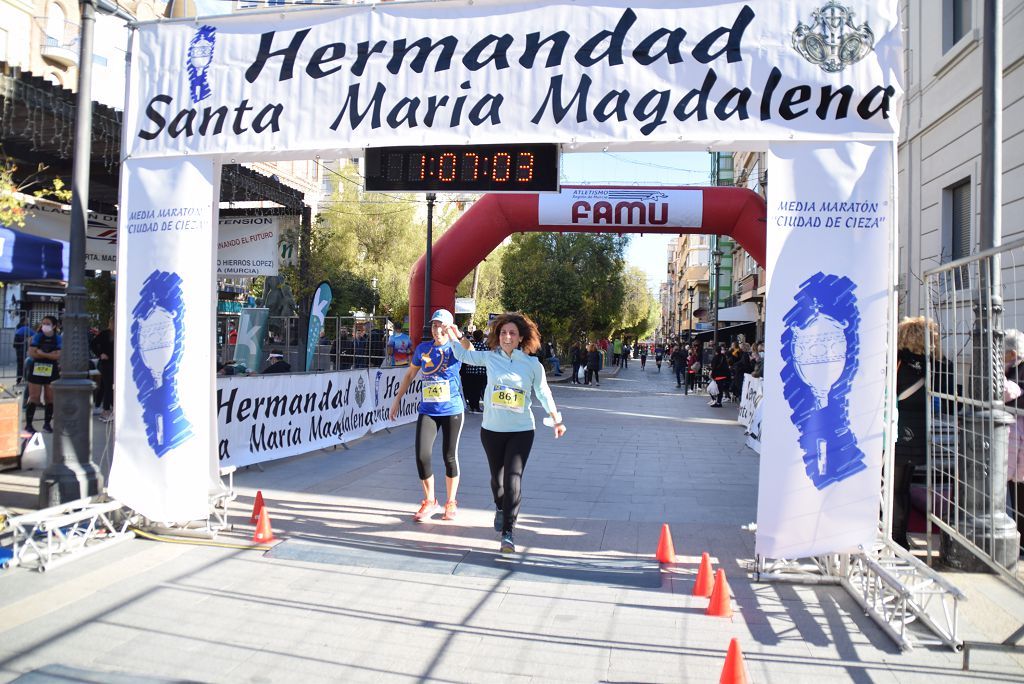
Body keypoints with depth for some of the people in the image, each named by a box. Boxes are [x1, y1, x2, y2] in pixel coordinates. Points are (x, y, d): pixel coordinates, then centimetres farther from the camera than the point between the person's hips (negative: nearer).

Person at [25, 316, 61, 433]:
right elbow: (31, 354, -9)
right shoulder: (37, 337, 0)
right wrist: (50, 354, -13)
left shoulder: (58, 339, 1)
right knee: (34, 398, -1)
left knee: (50, 399, 4)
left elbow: (58, 356, -10)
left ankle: (47, 424, 15)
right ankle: (28, 424, 5)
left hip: (52, 372, 1)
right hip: (36, 370, -1)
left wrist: (41, 353, -14)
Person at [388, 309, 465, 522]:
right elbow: (410, 375, 16)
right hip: (427, 411, 2)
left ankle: (451, 503, 24)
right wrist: (397, 399, 15)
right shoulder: (423, 348, 5)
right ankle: (429, 502, 13)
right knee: (422, 456, -7)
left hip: (452, 411, -2)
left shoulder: (455, 348, -4)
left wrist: (454, 335, -31)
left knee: (449, 457, 6)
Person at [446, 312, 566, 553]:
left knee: (513, 478, -13)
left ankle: (508, 531, -8)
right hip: (491, 429, 2)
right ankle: (500, 508, 48)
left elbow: (543, 394, 7)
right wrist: (458, 335, 4)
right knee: (497, 475, 17)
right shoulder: (490, 358, -1)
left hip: (521, 430, -2)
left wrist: (556, 420, 12)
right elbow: (464, 355, 16)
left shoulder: (533, 365, -4)